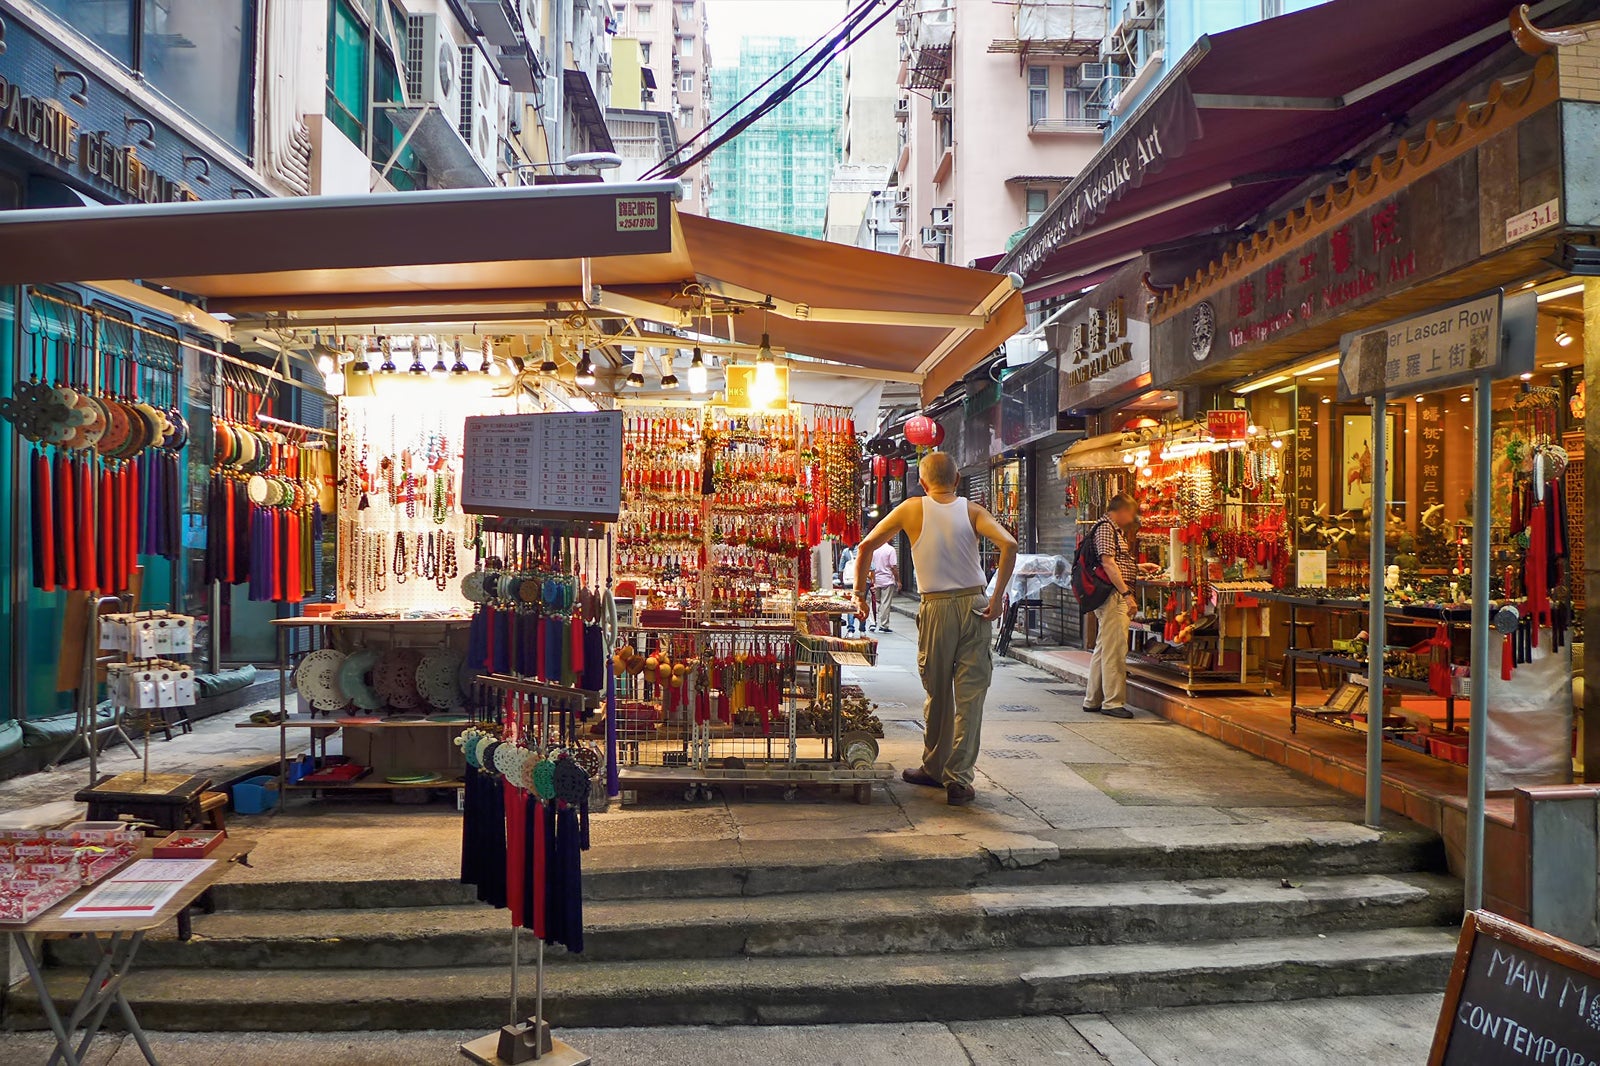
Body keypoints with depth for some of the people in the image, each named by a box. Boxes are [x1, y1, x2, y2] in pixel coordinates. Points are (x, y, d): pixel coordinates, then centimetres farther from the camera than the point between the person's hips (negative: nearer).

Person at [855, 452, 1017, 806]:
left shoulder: (912, 509, 4)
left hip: (936, 609, 0)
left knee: (937, 694, 13)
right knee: (969, 696, 3)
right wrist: (997, 597, -8)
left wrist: (860, 594, 14)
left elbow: (867, 546, 5)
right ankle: (958, 779, 2)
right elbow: (1008, 545, -12)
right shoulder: (971, 511, 4)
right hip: (975, 607, 0)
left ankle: (934, 769, 27)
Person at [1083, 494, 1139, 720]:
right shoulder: (1105, 528, -11)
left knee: (1103, 648, 13)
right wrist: (1127, 593, -22)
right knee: (1115, 649, -8)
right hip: (1114, 596, -11)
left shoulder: (1114, 530, 22)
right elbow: (1108, 564, -19)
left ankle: (1093, 700, 19)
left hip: (1115, 597, 11)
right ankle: (1113, 702, -4)